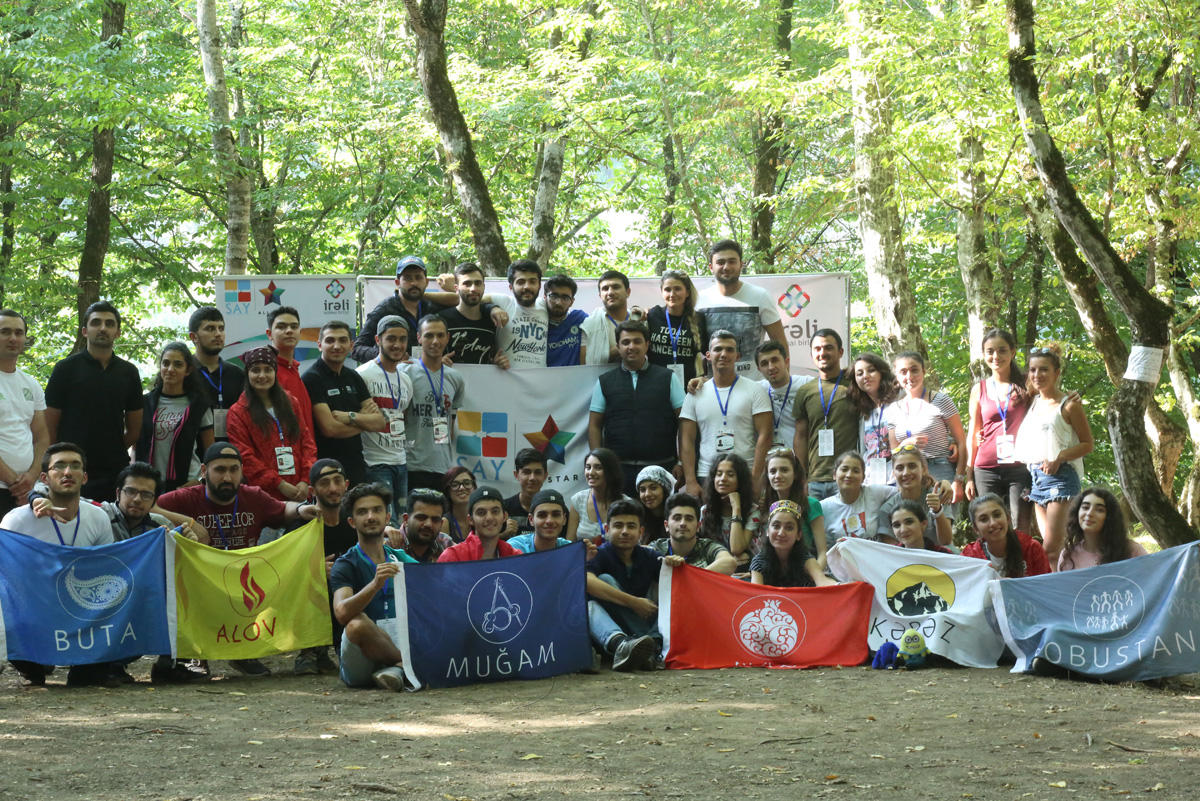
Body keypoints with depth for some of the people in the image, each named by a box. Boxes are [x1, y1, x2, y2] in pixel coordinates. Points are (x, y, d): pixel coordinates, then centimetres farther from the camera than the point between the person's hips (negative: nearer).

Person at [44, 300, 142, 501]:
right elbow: (49, 427, 0)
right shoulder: (66, 368, 1)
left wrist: (112, 452, 10)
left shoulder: (128, 372, 12)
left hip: (115, 474, 3)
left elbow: (134, 429, 18)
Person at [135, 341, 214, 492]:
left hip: (187, 485, -1)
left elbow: (211, 453, 8)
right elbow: (135, 447, 16)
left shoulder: (199, 406, 6)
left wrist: (201, 481, -6)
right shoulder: (146, 403, 11)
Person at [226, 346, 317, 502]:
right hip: (263, 494, -3)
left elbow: (307, 441, 13)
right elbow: (244, 457, -4)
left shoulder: (292, 403, 16)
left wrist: (305, 481, -2)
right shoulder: (239, 412, 3)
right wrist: (280, 484, -11)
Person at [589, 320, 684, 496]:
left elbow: (684, 422, 5)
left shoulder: (668, 378, 8)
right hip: (619, 470, 1)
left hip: (661, 468, -1)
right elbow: (594, 426, 10)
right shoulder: (604, 382, 11)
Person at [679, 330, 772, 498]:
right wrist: (690, 482, -4)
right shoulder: (695, 394, 10)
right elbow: (687, 440, 7)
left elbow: (764, 436, -3)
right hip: (706, 477, 2)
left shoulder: (754, 391, 3)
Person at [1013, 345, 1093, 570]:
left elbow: (1087, 444, -3)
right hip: (1035, 476, 7)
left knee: (1052, 546, -14)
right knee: (1048, 543, 5)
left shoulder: (1069, 405, -3)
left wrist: (1058, 458, -17)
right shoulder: (1032, 402, 15)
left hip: (1060, 476, -7)